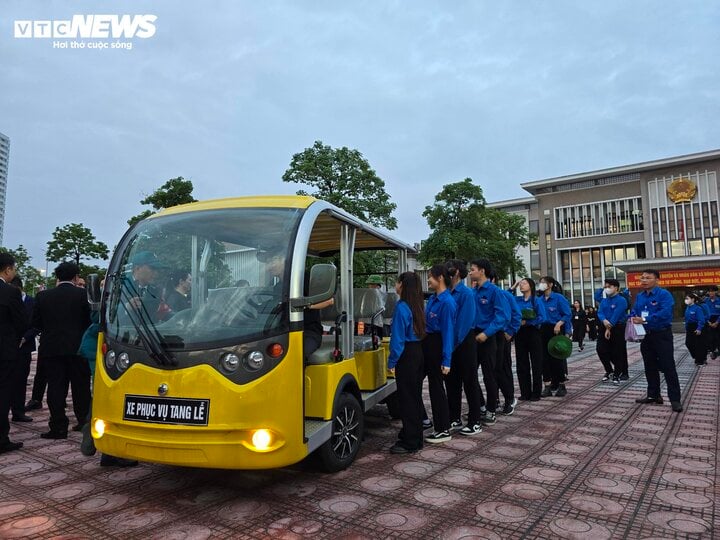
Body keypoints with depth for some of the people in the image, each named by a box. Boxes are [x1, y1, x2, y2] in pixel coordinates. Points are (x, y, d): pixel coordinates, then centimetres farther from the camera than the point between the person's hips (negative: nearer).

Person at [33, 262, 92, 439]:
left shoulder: (43, 296, 0)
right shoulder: (83, 294, -8)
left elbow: (35, 323, 4)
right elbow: (90, 319, -7)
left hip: (51, 348, 1)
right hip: (77, 347, -1)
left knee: (56, 387, 6)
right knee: (80, 387, 11)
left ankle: (58, 427, 5)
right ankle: (84, 422, 20)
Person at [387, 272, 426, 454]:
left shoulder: (402, 307, -16)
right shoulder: (418, 306, 9)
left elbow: (398, 337, -18)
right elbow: (421, 331, 10)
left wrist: (392, 361, -11)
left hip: (407, 355, -9)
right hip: (419, 352, 9)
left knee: (406, 398, 0)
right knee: (415, 396, 17)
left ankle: (410, 443, 7)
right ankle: (414, 436, 29)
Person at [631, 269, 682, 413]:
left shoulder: (664, 294, -13)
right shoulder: (639, 296, 9)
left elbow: (665, 312, -26)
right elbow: (634, 312, 12)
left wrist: (645, 320, -27)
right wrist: (634, 319, -10)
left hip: (662, 335, -7)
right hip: (646, 336, 7)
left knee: (668, 367, -4)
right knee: (650, 367, 13)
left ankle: (675, 399, 2)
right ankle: (653, 395, 24)